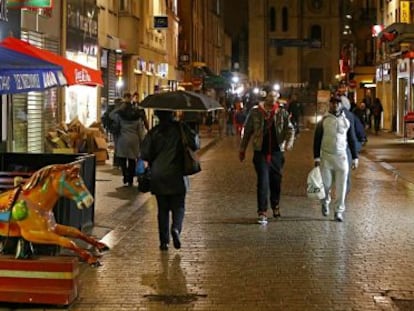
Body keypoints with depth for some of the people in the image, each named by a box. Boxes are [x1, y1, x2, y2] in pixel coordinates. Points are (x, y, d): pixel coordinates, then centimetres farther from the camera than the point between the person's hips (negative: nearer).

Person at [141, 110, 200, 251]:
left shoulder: (153, 132, -3)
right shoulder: (181, 128, -6)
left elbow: (144, 154, -3)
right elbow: (195, 145, -10)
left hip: (158, 177, 1)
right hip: (177, 176, -1)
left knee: (163, 209, 9)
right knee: (178, 206, 9)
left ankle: (164, 241, 7)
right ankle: (176, 228, -18)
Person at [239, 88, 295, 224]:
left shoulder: (282, 113, 2)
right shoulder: (255, 112, -1)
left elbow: (290, 128, -4)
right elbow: (247, 131, 7)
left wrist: (289, 141, -25)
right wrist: (242, 149, 10)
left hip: (277, 153, 2)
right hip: (261, 153, -2)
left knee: (276, 182, 12)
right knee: (263, 182, -10)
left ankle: (275, 206, 36)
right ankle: (262, 212, -6)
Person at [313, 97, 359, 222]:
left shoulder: (346, 121, 7)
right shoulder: (323, 121, 0)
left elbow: (352, 140, 12)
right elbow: (317, 140, 0)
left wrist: (355, 157, 9)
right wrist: (316, 157, -6)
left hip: (341, 156, 1)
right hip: (326, 156, -1)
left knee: (341, 185, -3)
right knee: (326, 183, 5)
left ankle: (339, 211, 4)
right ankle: (325, 202, 34)